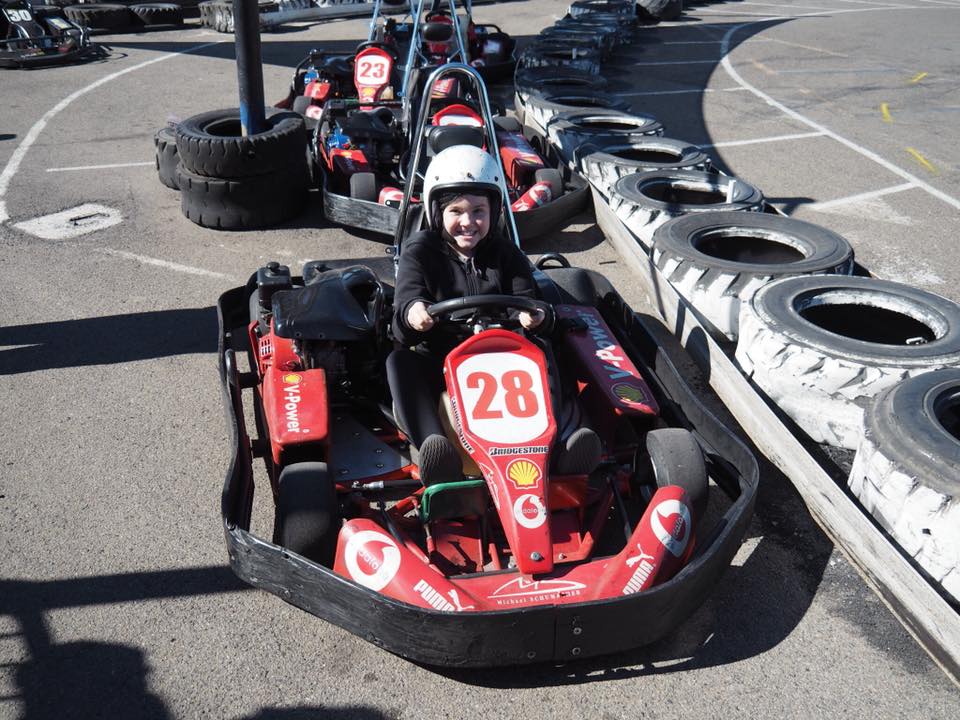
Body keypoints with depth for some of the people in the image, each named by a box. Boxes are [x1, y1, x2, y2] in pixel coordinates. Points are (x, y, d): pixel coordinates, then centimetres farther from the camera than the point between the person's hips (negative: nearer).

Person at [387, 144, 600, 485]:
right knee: (398, 361, -32)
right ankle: (433, 447, -52)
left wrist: (532, 315, -27)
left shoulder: (505, 253, 9)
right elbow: (407, 297, -11)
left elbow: (526, 300, 1)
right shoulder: (420, 250, 2)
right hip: (438, 363, -1)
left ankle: (561, 437, -46)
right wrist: (412, 310, -38)